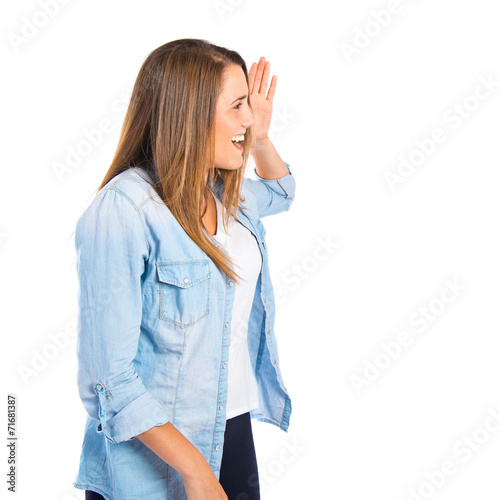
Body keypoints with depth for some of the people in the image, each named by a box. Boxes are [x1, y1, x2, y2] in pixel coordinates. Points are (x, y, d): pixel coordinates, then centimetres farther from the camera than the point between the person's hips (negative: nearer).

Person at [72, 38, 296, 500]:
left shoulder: (224, 194, 1)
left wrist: (260, 138, 7)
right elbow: (111, 376, -23)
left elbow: (279, 193, 26)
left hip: (234, 427, 7)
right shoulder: (121, 212, -22)